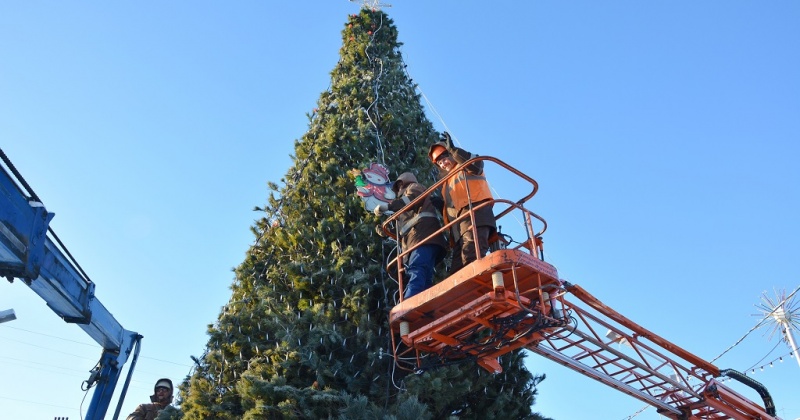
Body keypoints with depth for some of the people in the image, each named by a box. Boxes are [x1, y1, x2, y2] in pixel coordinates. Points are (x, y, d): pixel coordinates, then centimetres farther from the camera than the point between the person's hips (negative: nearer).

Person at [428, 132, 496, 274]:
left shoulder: (465, 166, 17)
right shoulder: (447, 182, 37)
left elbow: (476, 164, -9)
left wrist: (453, 149, -8)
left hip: (475, 212, -8)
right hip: (458, 227, 8)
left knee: (471, 258, -29)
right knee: (457, 269, -5)